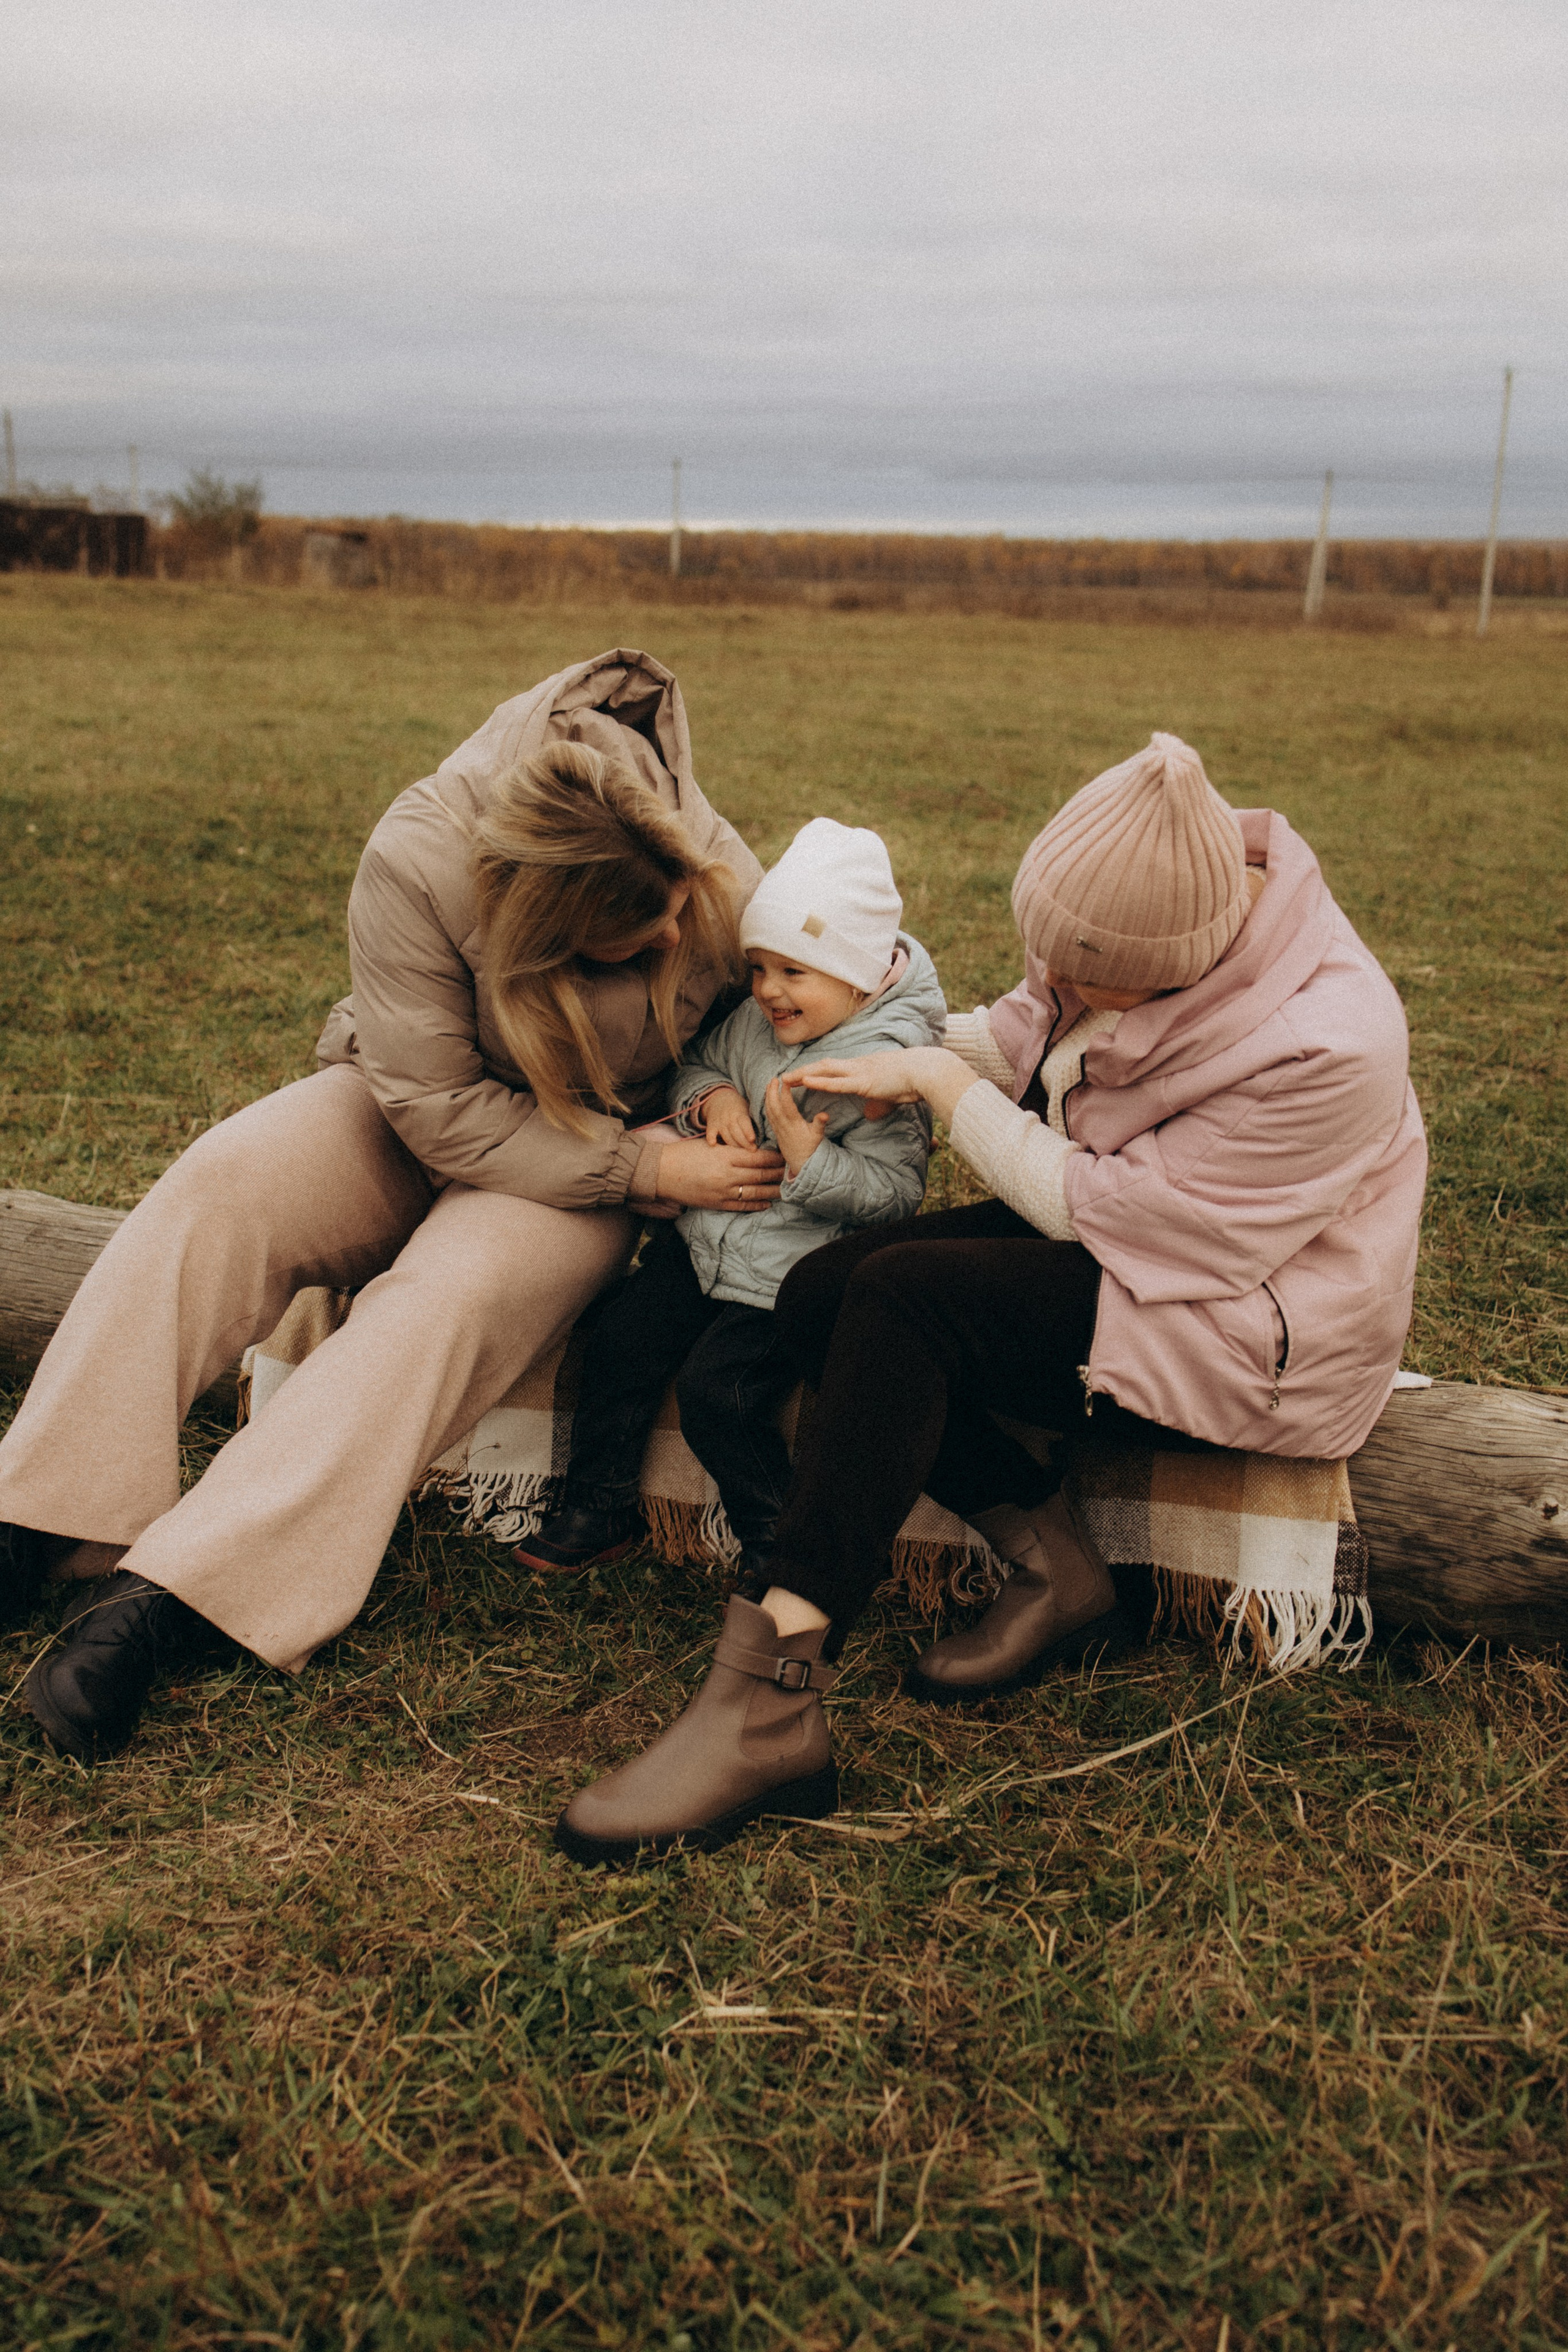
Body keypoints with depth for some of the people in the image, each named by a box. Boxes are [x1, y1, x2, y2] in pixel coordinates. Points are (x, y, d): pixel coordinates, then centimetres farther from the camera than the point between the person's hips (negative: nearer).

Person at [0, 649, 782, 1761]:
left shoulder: (728, 887, -22)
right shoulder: (420, 862, -29)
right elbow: (440, 1108, -25)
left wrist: (720, 1109, -21)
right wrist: (650, 1171, -29)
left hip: (598, 1168, -1)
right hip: (415, 1119, 1)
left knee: (455, 1292, -32)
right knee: (220, 1181, -25)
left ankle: (166, 1595, -37)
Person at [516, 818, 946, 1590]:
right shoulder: (753, 1021, 1)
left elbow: (893, 1191, -22)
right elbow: (693, 1062, 17)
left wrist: (805, 1155, -34)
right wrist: (709, 1097, -6)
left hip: (793, 1275, -7)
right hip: (708, 1239, 8)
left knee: (715, 1389, -16)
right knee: (618, 1345, 3)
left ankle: (777, 1544, 7)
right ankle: (599, 1508, 21)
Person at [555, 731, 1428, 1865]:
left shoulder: (1323, 1049, -30)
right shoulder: (1161, 903, -8)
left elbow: (1105, 1209, -23)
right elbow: (1022, 1034, 12)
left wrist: (942, 1085, -16)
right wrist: (897, 1059, -2)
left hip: (1242, 1334, -8)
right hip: (1122, 1227, 9)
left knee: (904, 1299, -29)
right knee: (817, 1295, -11)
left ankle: (771, 1705, -32)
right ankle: (1057, 1574, -5)